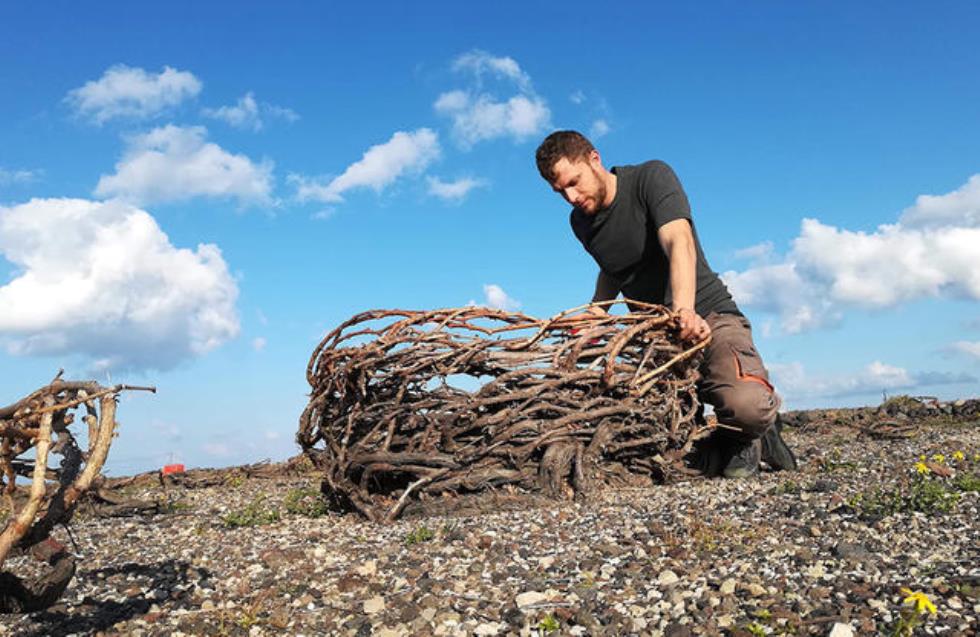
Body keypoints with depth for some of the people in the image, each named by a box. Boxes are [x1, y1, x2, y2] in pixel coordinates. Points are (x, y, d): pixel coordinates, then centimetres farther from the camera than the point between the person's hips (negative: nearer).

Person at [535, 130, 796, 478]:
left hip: (709, 317, -5)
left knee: (747, 405, -35)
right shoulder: (580, 221, 9)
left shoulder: (651, 177, -9)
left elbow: (679, 242, -28)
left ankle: (743, 438, 3)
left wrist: (684, 310, -45)